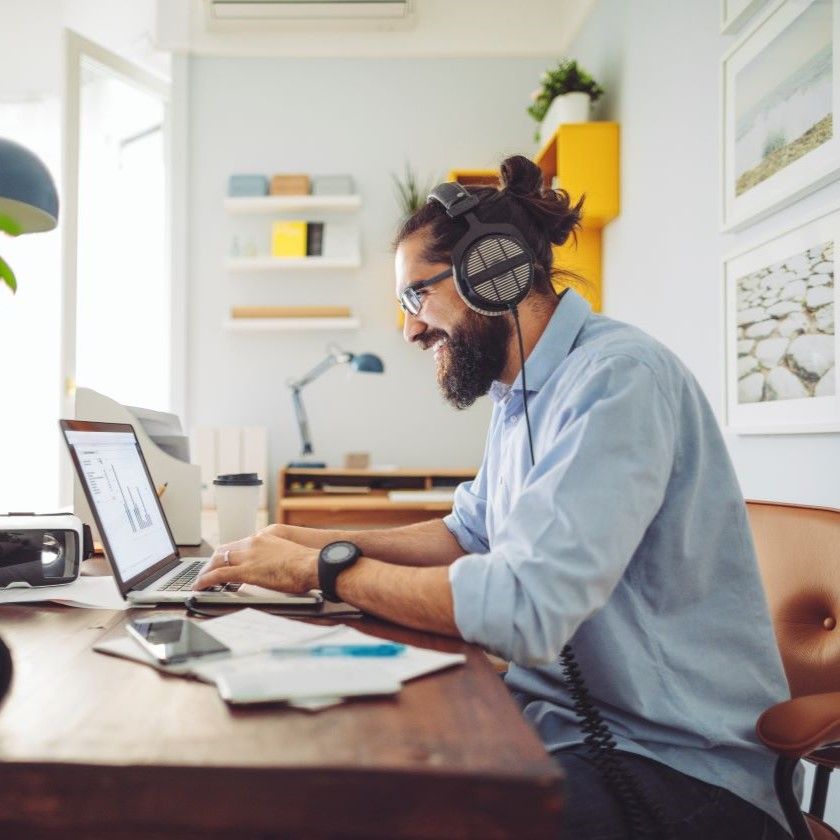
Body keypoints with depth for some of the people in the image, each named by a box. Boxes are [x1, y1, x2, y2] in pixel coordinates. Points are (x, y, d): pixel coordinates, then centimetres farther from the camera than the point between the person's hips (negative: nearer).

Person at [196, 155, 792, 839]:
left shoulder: (616, 378, -22)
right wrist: (318, 541, 5)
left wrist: (324, 568, -18)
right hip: (560, 720, 8)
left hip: (674, 766, -8)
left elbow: (523, 608, -31)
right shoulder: (522, 393, 9)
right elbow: (469, 533, 18)